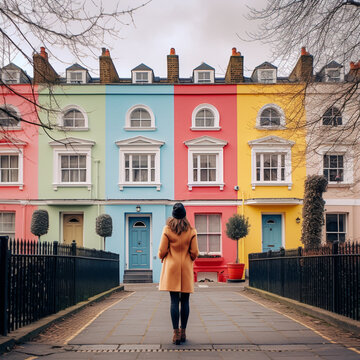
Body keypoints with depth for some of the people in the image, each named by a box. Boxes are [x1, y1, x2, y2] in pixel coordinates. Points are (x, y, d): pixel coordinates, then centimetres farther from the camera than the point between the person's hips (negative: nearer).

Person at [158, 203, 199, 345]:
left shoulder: (167, 229, -5)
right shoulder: (191, 231, -2)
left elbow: (162, 251, -5)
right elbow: (195, 253, -2)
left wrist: (162, 257, 17)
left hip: (172, 267, -1)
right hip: (186, 269, 1)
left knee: (174, 301, -2)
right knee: (185, 301, 6)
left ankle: (176, 333, -5)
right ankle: (183, 332, 11)